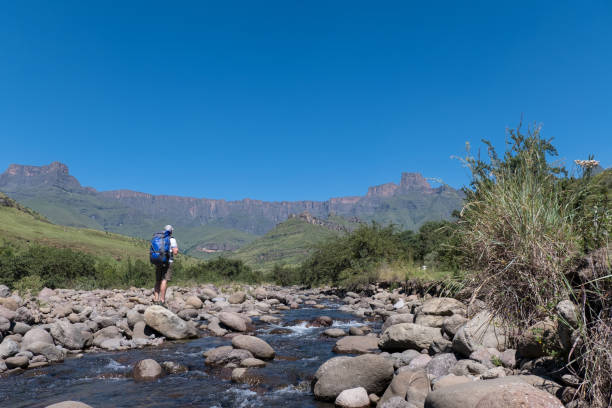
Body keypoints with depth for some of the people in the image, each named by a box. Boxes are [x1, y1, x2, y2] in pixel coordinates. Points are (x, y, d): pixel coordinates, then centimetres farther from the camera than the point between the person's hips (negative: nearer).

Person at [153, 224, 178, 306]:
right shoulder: (172, 240, -3)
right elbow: (175, 252, -8)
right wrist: (177, 248, 12)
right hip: (167, 262, -5)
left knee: (158, 281, 13)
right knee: (164, 281, -8)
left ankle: (155, 300, 9)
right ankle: (162, 300, -13)